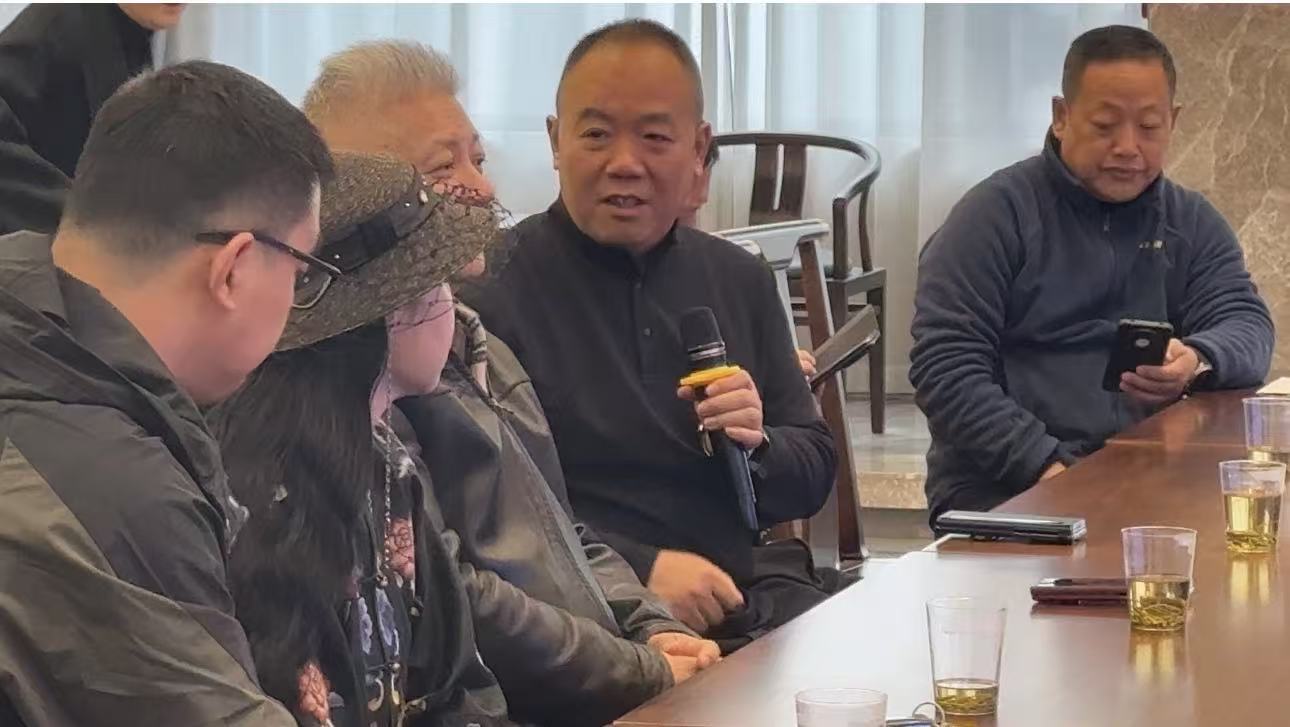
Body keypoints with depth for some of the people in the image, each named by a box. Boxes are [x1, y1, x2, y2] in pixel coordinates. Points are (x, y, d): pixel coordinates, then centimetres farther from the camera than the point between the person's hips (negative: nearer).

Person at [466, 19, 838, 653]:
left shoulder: (741, 282, 13)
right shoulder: (494, 287, -5)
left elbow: (813, 476, 17)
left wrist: (757, 445, -6)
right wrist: (637, 570, -18)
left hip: (754, 597, 6)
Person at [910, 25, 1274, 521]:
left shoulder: (1192, 224, 15)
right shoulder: (996, 214, -1)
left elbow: (1248, 324, 4)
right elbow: (944, 366, -8)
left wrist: (1197, 361, -20)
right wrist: (1044, 465, -20)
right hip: (1002, 495, -4)